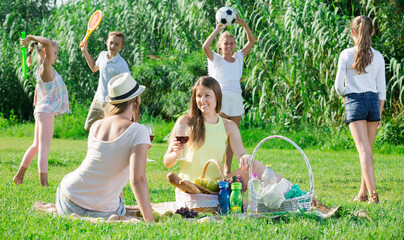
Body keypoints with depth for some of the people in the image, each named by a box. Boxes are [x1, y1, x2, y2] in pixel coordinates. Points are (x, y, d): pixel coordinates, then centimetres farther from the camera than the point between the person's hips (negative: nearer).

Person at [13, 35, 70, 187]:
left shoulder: (41, 72, 16)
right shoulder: (46, 68, -12)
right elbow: (48, 44, -26)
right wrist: (31, 37, -13)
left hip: (40, 112, 10)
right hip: (47, 112, -10)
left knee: (36, 146, 21)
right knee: (44, 148, -13)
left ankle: (19, 176, 29)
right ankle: (44, 184, -17)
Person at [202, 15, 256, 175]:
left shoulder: (238, 58, 15)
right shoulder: (216, 59, 3)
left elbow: (251, 41, 12)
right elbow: (205, 46, -16)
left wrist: (244, 25, 0)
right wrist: (217, 30, -15)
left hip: (236, 99, 5)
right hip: (221, 99, -5)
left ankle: (227, 169, 12)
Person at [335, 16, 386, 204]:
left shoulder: (346, 55, -5)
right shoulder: (378, 57, 4)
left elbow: (339, 85, -6)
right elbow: (381, 89, 8)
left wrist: (344, 95, 17)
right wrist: (379, 114, 15)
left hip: (354, 103, -3)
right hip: (373, 101, 3)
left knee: (364, 151, -10)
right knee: (368, 150, 14)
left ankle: (373, 193, -22)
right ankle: (363, 193, 22)